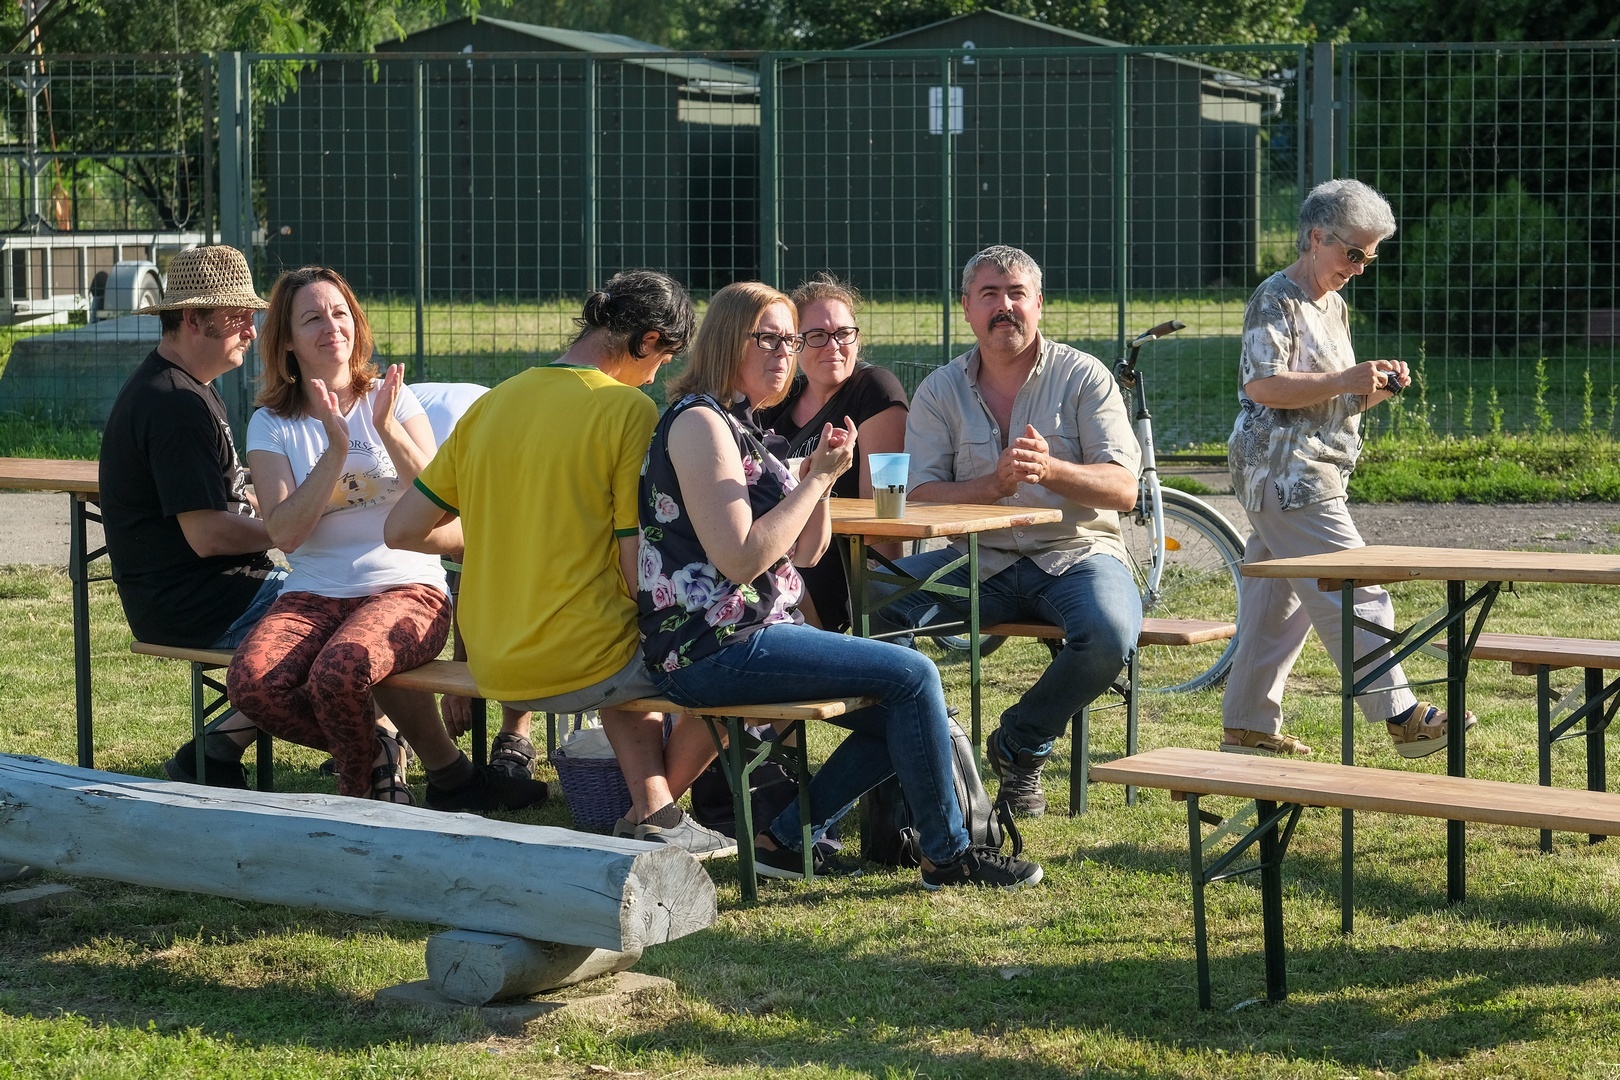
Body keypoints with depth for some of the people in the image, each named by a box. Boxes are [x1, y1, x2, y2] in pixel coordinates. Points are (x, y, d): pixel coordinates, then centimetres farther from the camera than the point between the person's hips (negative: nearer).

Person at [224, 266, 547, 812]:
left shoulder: (390, 399, 9)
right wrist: (336, 449, -14)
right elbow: (286, 533, -6)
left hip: (405, 587, -2)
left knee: (340, 671, -36)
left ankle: (358, 788, -5)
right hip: (313, 596, 2)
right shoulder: (271, 425, 8)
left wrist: (388, 429, -15)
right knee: (251, 681, -31)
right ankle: (374, 754, -3)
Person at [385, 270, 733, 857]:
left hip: (492, 669, 7)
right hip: (579, 664, -7)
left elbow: (403, 530, 9)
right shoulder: (629, 409, -12)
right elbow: (638, 577, -15)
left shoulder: (490, 404, 6)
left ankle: (651, 805, 23)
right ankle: (653, 818, 21)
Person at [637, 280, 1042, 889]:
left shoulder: (739, 425, 18)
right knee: (912, 677, -11)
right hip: (715, 649, -10)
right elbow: (740, 560, -22)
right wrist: (815, 480, -15)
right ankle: (947, 856, 1)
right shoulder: (700, 422, -13)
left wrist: (820, 478, -2)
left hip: (740, 640, 10)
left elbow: (805, 553, 15)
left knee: (898, 715, 9)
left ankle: (787, 839, 10)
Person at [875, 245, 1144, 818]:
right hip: (979, 561, 2)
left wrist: (1050, 470, -28)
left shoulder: (1083, 376, 0)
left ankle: (1020, 747, -4)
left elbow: (1123, 489, -9)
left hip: (1076, 553, -1)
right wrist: (994, 484, -24)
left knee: (1110, 636, -33)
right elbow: (919, 497, -5)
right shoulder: (941, 390, 5)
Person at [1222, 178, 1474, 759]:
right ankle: (1401, 715, -9)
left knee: (1275, 600, 10)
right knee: (1355, 593, -11)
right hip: (1285, 471, -10)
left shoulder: (1333, 306, 21)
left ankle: (1247, 727, 14)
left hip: (1312, 474, 10)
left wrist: (1375, 388, 5)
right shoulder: (1276, 299, -10)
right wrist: (1344, 381, -23)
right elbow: (1261, 384, -20)